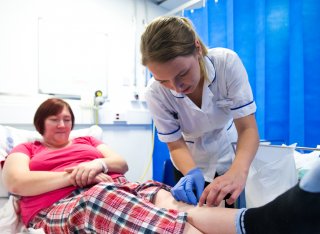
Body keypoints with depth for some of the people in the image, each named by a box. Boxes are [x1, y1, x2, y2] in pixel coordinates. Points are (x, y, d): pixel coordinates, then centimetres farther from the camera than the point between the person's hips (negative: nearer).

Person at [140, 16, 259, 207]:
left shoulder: (227, 63, -29)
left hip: (228, 159, 1)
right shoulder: (155, 93, -29)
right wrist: (192, 172, -39)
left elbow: (248, 128, -28)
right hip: (190, 163, 0)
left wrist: (238, 171, -47)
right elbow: (176, 145, -19)